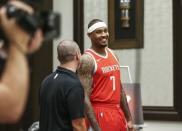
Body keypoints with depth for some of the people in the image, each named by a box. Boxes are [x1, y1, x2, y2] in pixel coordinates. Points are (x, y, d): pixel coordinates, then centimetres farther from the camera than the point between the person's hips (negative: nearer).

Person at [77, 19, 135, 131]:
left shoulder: (112, 54, 11)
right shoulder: (88, 59, -13)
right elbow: (85, 98, -19)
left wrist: (129, 119, 15)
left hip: (118, 113, 8)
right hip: (100, 114, -8)